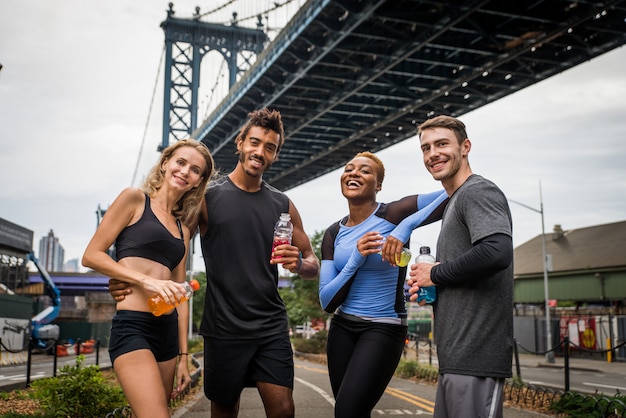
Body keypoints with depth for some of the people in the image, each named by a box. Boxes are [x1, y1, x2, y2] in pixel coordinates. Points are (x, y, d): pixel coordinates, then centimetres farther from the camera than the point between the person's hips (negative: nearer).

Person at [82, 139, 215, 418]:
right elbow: (91, 256, -3)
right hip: (133, 325, -7)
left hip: (168, 331, 7)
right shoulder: (135, 199, 3)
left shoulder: (182, 229, 19)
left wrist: (183, 356, 15)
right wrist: (146, 280, -16)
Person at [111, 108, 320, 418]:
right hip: (224, 327, -2)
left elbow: (313, 263, 12)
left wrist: (299, 264, -12)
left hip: (271, 326, 2)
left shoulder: (283, 205, 8)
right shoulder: (208, 196, -1)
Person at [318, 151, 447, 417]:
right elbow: (327, 302, -3)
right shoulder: (333, 234, 3)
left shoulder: (394, 214, -11)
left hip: (383, 328, -5)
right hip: (342, 328, 5)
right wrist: (356, 259, -17)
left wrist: (406, 227, -28)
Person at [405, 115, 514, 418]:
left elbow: (496, 252, -25)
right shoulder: (453, 203, 22)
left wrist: (435, 274, -12)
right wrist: (427, 286, 8)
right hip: (455, 357, 10)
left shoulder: (479, 191, -8)